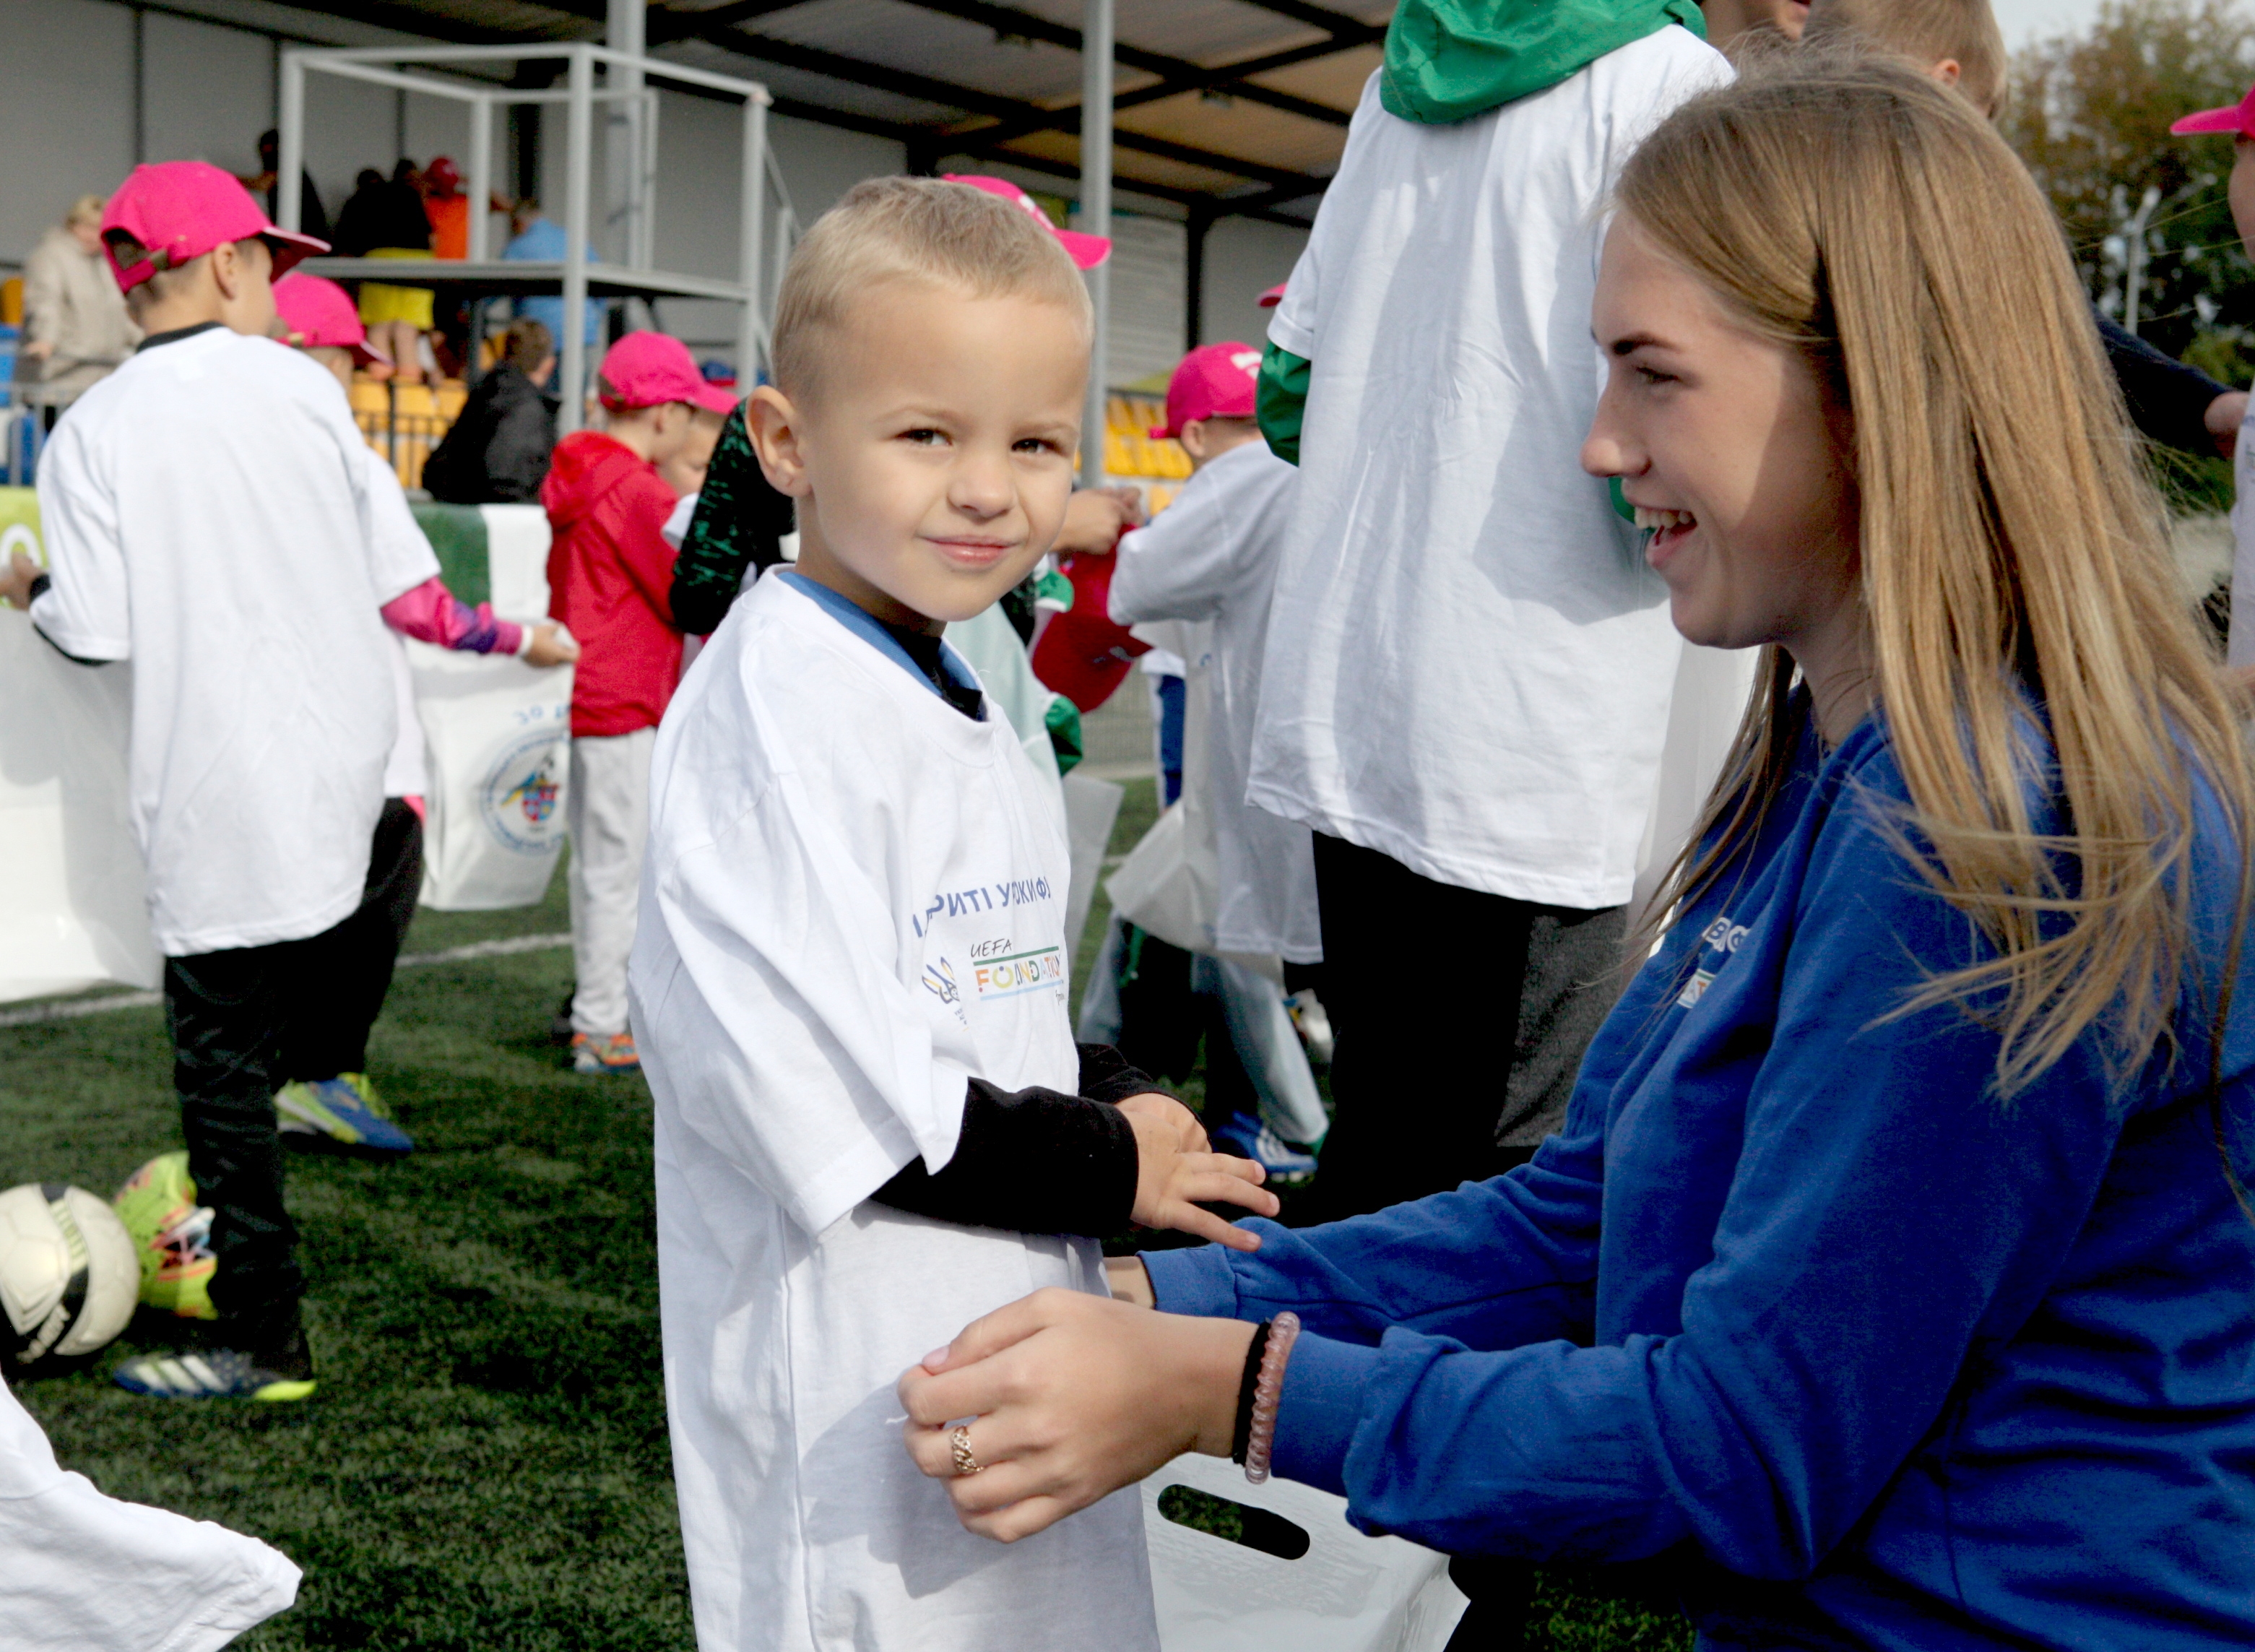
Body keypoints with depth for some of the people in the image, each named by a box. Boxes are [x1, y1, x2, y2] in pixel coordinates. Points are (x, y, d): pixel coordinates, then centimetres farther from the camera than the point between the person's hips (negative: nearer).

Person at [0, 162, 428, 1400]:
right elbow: (393, 577, 6)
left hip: (219, 807, -3)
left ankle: (262, 1340, 10)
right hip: (350, 768, 3)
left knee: (222, 1072, 4)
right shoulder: (303, 388, 2)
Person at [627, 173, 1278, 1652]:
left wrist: (1120, 1103, -1)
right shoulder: (778, 707, -18)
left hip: (1020, 1324, 9)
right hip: (853, 1378, -9)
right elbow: (825, 1083, -25)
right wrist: (1111, 1169, -14)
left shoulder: (960, 701, 12)